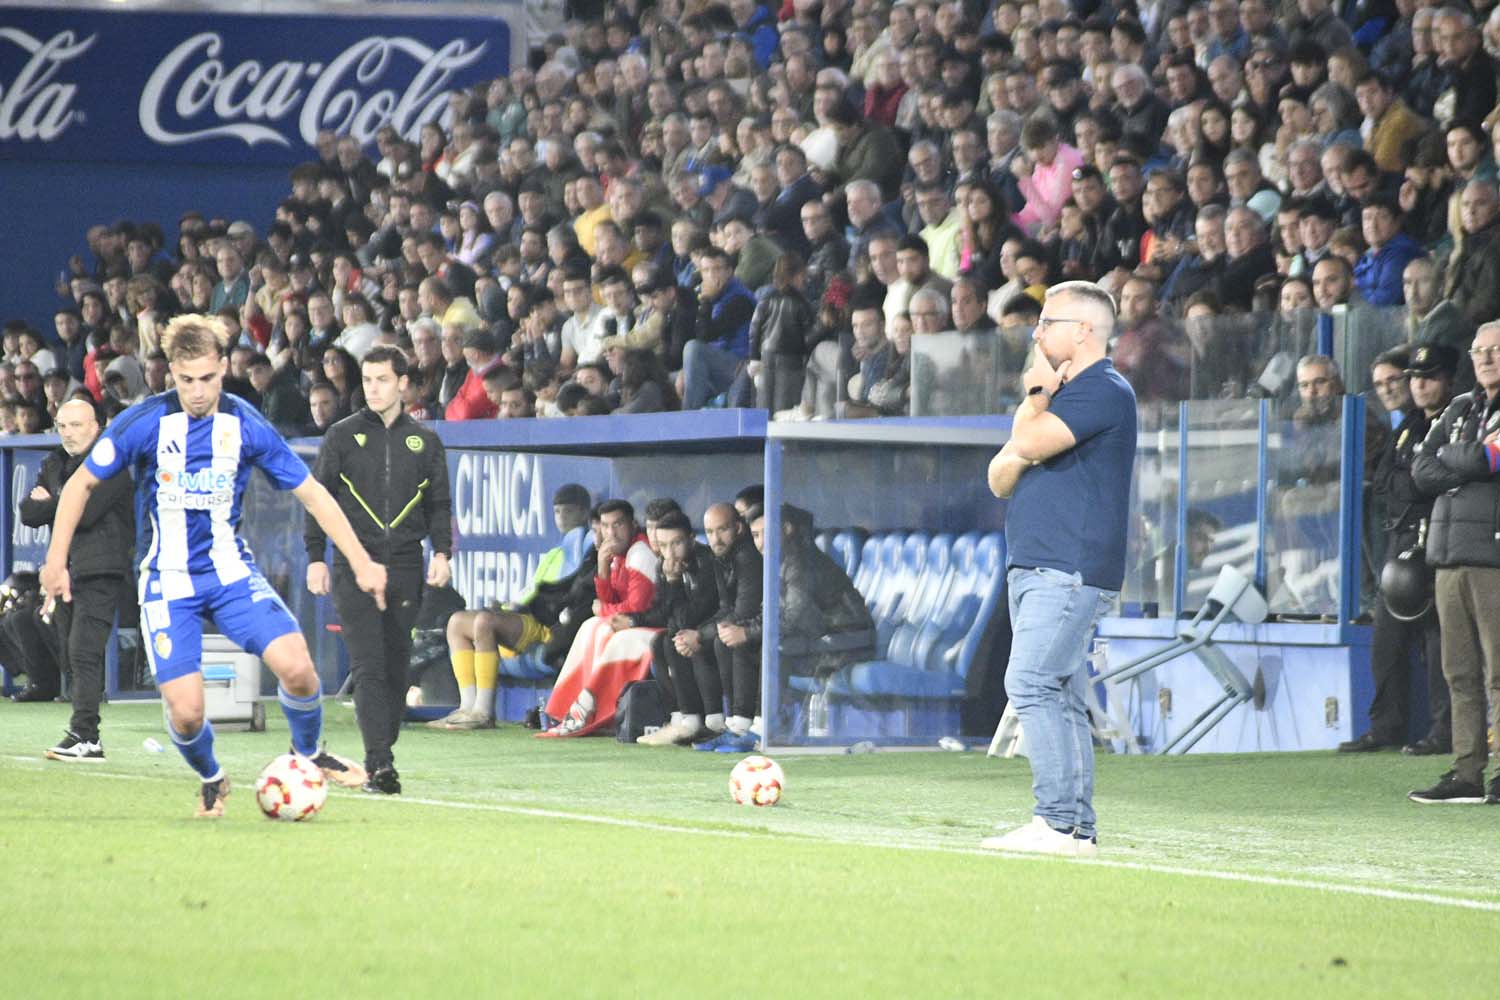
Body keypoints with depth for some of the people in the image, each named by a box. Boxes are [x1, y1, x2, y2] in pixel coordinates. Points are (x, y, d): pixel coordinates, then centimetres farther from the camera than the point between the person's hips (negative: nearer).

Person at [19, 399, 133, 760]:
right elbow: (28, 513, 10)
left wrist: (48, 504, 0)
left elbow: (85, 511, -18)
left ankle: (84, 735, -20)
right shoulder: (54, 465, 18)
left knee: (83, 652, -16)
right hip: (64, 571, 8)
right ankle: (85, 738, 10)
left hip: (99, 571, -8)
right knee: (71, 657, 6)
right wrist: (62, 507, -9)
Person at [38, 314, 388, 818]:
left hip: (230, 572, 2)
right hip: (167, 582, -1)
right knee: (185, 713, -13)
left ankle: (308, 754, 11)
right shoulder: (144, 422, -12)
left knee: (296, 667, -20)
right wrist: (57, 561, -3)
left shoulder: (246, 426, -6)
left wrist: (361, 561, -2)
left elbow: (312, 493, 2)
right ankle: (211, 780, 22)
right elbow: (81, 483, 1)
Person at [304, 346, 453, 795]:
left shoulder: (424, 442, 12)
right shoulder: (342, 436, 7)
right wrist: (315, 556, 0)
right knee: (368, 666, -13)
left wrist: (441, 551, -1)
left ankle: (382, 760, 13)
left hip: (405, 567, 2)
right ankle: (379, 762, -19)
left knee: (396, 668, 3)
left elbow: (438, 503, 14)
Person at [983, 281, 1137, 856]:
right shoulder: (1064, 394, 23)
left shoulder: (1104, 391, -9)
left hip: (1069, 570, -10)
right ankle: (1077, 829, 9)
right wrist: (1037, 397, 2)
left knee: (1031, 684, -19)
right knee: (1057, 698, 8)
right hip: (1032, 568, 10)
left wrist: (1035, 394, -1)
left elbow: (1031, 443, -21)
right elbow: (1001, 479, 18)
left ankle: (1060, 823, -22)